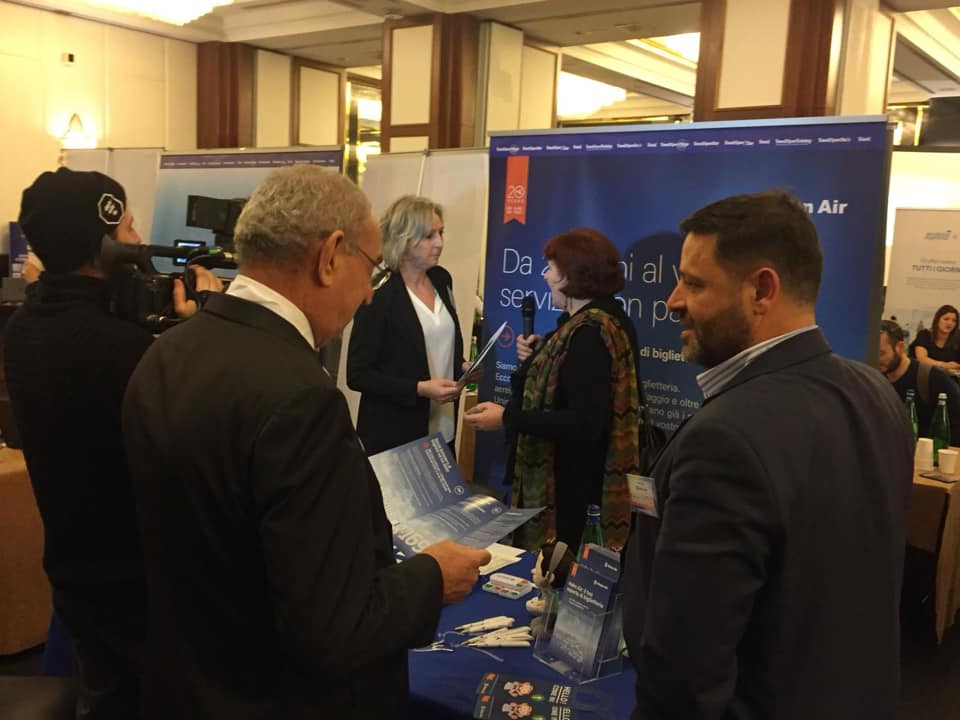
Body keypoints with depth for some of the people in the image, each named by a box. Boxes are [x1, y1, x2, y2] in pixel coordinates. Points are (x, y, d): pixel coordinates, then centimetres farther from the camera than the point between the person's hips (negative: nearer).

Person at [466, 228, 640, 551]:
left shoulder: (589, 333, -24)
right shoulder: (605, 318, 8)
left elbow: (584, 424, -28)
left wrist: (507, 417, -25)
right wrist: (539, 355, 5)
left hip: (566, 480, -10)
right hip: (569, 474, 10)